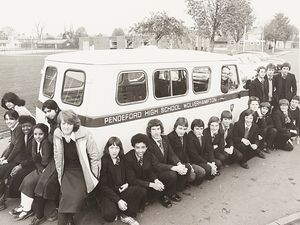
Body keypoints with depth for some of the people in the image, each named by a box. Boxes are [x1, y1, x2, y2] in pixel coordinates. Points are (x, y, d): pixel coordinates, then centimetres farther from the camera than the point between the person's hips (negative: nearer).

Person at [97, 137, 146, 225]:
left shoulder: (122, 159, 6)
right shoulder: (103, 161, -12)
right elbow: (103, 186, -14)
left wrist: (127, 184, -4)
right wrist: (118, 200, -21)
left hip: (121, 190, 5)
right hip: (107, 193, -5)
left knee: (142, 191, -20)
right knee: (109, 214, -33)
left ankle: (126, 215, -10)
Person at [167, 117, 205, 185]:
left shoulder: (185, 135, 8)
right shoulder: (170, 137, -16)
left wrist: (189, 164, -2)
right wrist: (187, 167, -18)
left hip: (186, 162, 7)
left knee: (202, 172, -7)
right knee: (192, 175, -24)